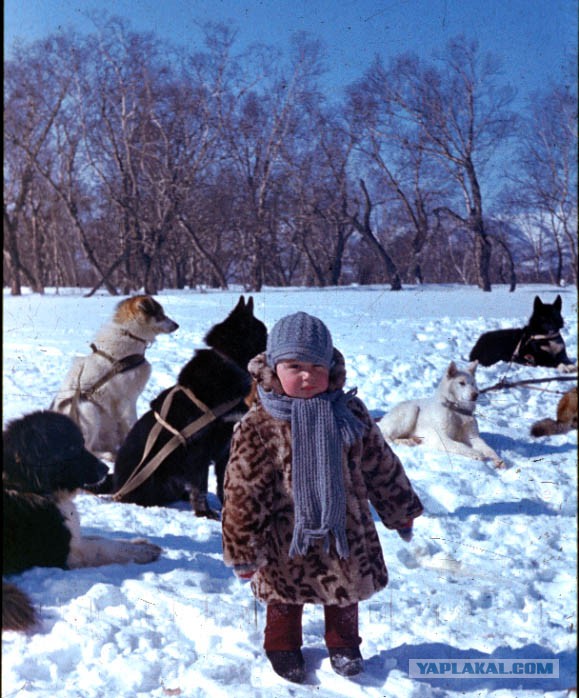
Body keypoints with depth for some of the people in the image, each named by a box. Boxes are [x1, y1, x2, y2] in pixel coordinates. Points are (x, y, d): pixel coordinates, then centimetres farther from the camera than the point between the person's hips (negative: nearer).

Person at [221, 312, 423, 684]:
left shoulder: (349, 412, -9)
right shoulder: (257, 426, -19)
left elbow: (381, 465, 4)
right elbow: (242, 492, -15)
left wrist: (401, 511, 11)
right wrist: (244, 550, -13)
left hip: (345, 529, 3)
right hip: (286, 538, -2)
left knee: (347, 588, 20)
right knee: (285, 596, 17)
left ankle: (344, 646, 45)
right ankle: (283, 648, 43)